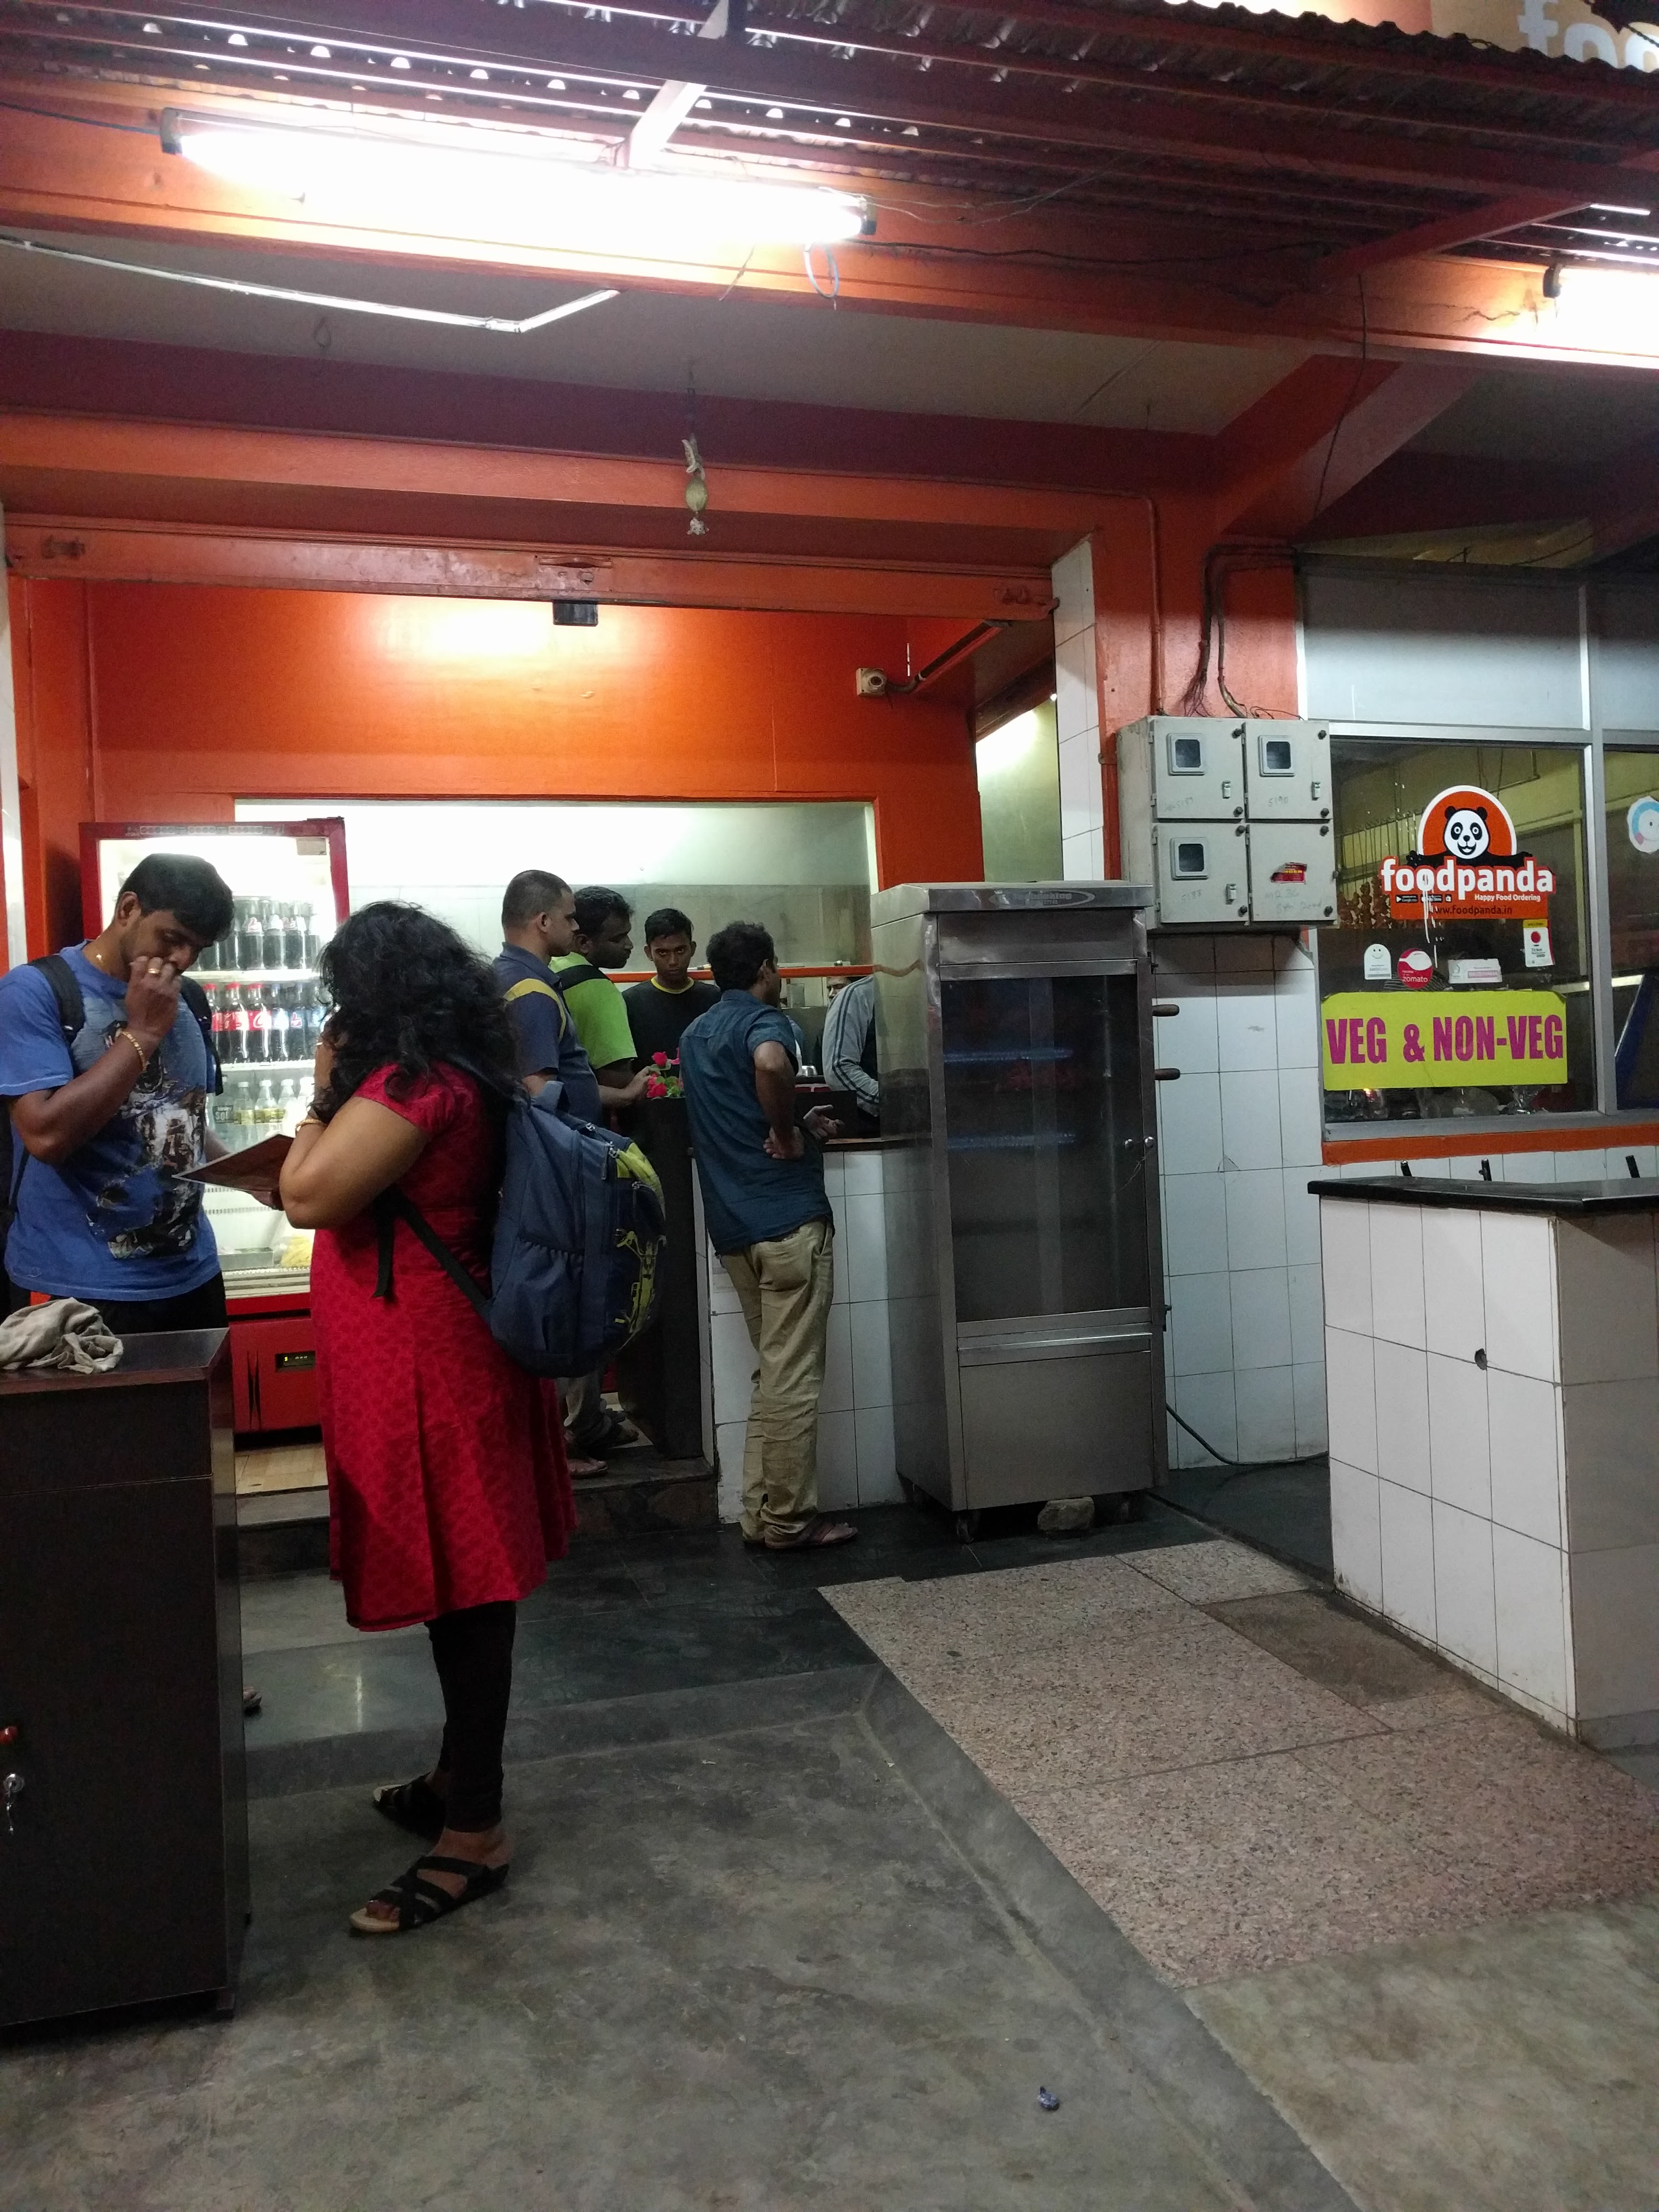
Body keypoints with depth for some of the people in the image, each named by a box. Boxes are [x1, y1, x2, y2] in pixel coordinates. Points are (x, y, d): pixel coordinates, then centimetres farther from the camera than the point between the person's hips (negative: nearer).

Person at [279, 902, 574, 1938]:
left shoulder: (413, 1083, -18)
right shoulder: (461, 1075, 11)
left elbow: (308, 1196, -18)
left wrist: (324, 1093, -8)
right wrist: (343, 1095, 9)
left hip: (426, 1366, -10)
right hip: (444, 1354, 10)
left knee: (464, 1591, -1)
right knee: (463, 1586, 19)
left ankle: (474, 1832, 11)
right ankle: (459, 1778, 36)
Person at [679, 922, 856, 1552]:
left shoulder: (695, 1035, 17)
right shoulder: (763, 1021, -9)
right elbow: (771, 1063, -34)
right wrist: (788, 1134, -19)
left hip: (733, 1227, 8)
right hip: (789, 1220, -8)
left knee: (774, 1375, 16)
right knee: (794, 1379, 0)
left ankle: (762, 1513, 19)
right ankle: (789, 1520, 7)